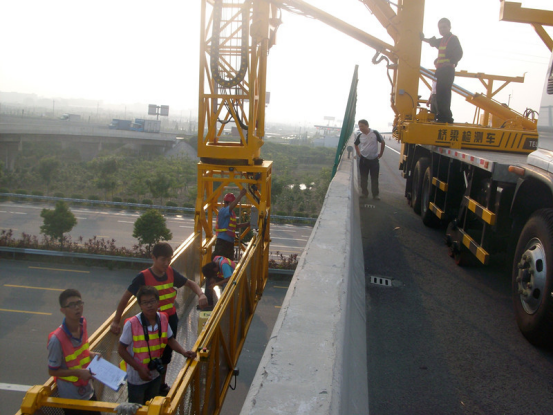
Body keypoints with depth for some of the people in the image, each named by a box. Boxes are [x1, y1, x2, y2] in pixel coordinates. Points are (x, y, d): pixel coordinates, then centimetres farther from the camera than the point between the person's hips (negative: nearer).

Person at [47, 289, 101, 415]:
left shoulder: (82, 323, -8)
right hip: (70, 397, -6)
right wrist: (78, 372, -25)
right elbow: (52, 371, -17)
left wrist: (91, 354, -6)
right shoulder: (57, 339, -27)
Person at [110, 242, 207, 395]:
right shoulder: (143, 277, -20)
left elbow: (190, 283, 4)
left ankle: (162, 384, 43)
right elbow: (126, 297, -14)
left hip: (171, 319, 5)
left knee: (166, 354, 22)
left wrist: (201, 294, -17)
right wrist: (116, 321, -12)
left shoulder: (171, 273, -6)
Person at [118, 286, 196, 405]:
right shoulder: (131, 324, -24)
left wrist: (184, 352, -13)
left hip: (155, 375, 4)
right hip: (137, 378, -4)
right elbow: (121, 350, -15)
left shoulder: (163, 319, -11)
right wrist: (139, 368, -20)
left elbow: (170, 340, 3)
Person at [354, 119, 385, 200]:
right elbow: (355, 144, 17)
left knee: (374, 178, 3)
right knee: (363, 178, 6)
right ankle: (364, 193, 18)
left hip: (374, 159, -2)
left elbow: (382, 142, 0)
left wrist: (381, 153, 2)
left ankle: (375, 194, 11)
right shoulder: (359, 135, -3)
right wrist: (358, 153, 9)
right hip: (363, 159, 2)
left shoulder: (375, 133, -11)